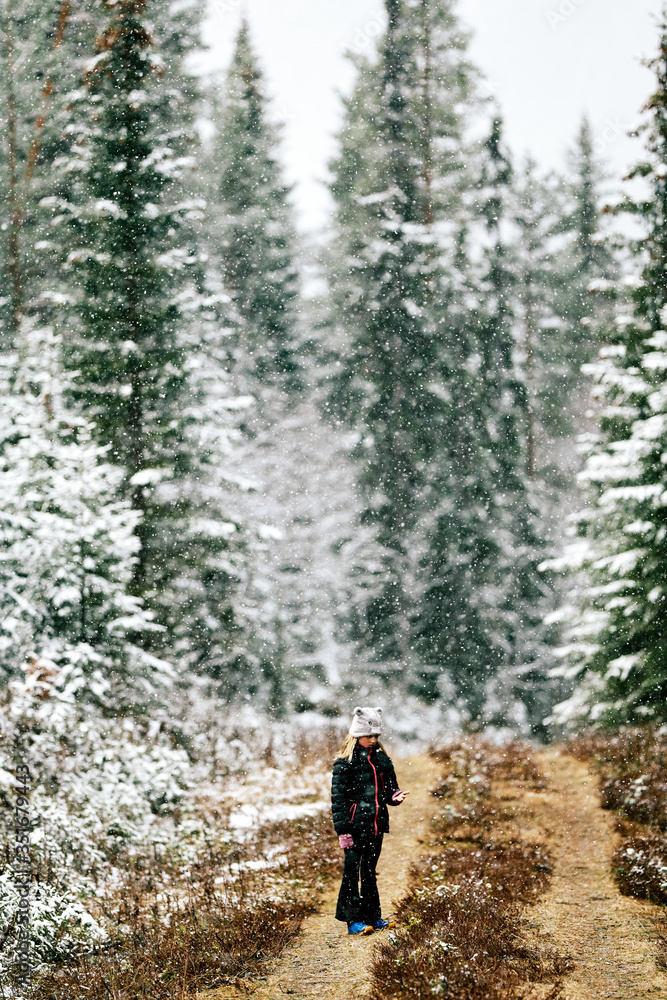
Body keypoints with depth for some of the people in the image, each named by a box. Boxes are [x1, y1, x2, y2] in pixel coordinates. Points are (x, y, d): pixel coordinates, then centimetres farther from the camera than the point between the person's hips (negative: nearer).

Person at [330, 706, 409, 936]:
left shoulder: (381, 759, 11)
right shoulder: (345, 763, -7)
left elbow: (390, 788, 21)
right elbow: (338, 798, -9)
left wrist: (394, 797, -4)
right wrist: (342, 830, -14)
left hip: (376, 824, 6)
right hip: (355, 824, -6)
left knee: (369, 871, 13)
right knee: (352, 870, -4)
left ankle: (372, 917, 19)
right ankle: (353, 919, -1)